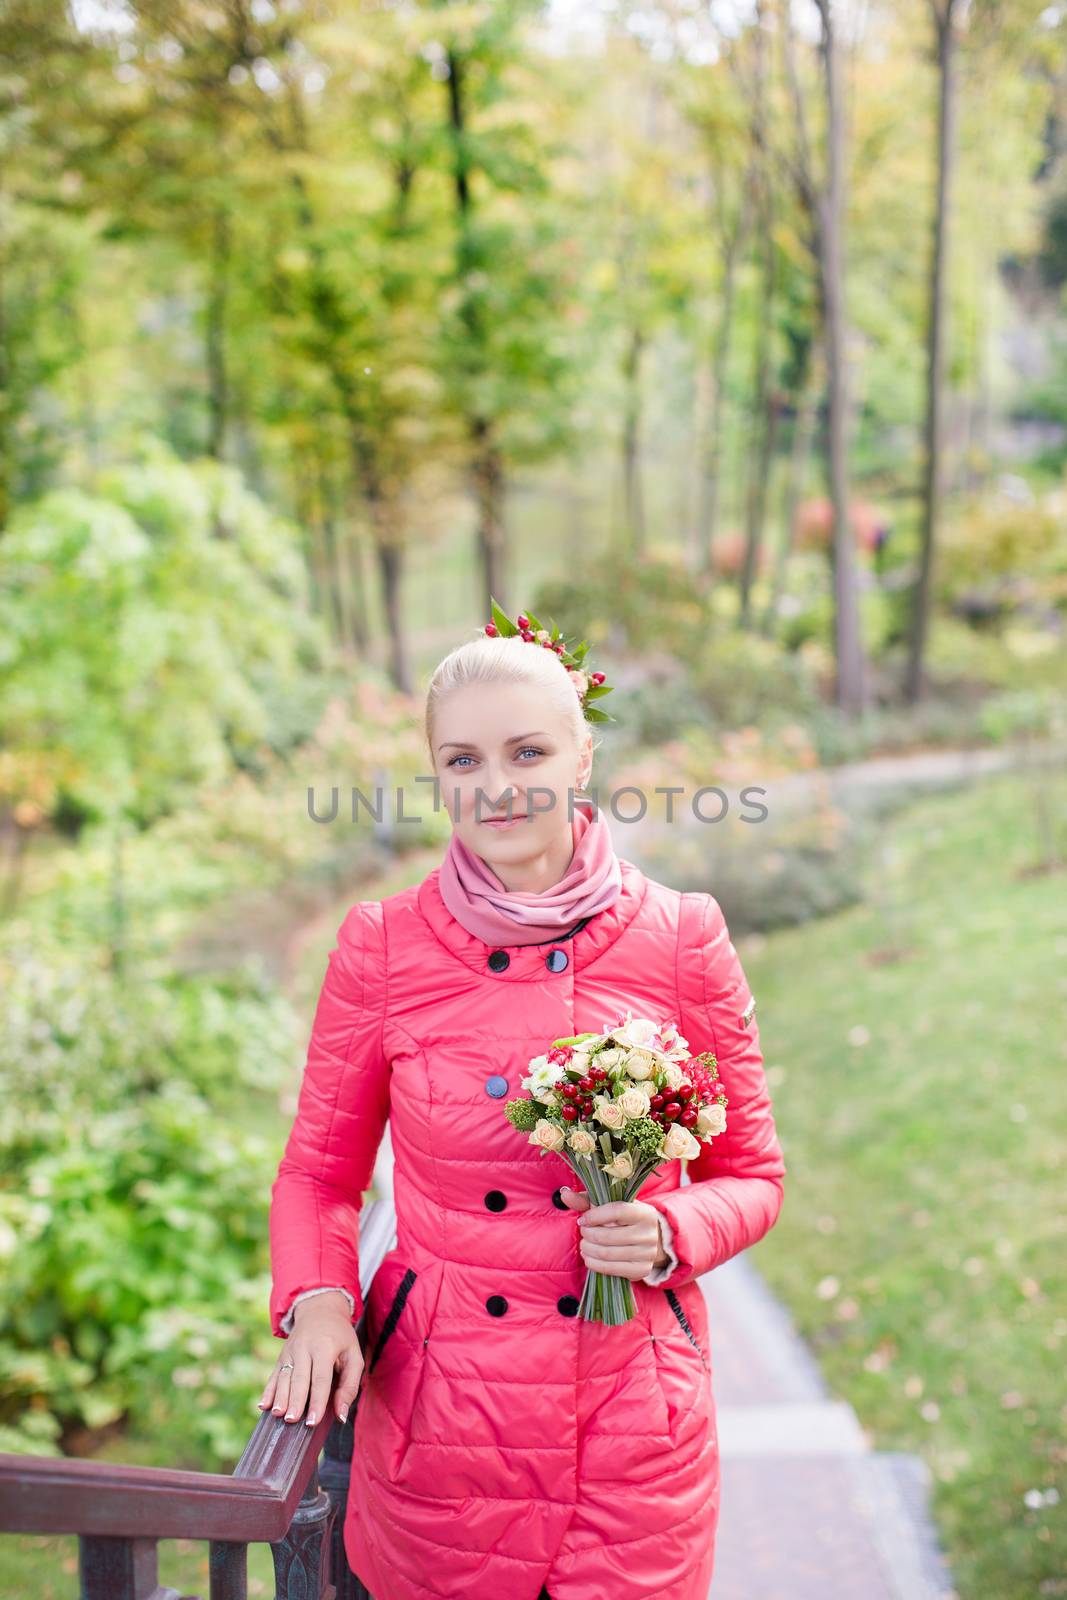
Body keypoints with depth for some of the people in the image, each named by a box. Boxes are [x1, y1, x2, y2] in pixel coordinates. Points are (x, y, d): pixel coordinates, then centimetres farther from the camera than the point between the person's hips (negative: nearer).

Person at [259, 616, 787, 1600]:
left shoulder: (682, 938, -5)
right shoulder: (382, 944, -5)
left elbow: (751, 1174, 4)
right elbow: (322, 1169, 5)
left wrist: (667, 1233, -15)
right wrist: (316, 1303, -12)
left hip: (631, 1420, 0)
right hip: (435, 1405, 0)